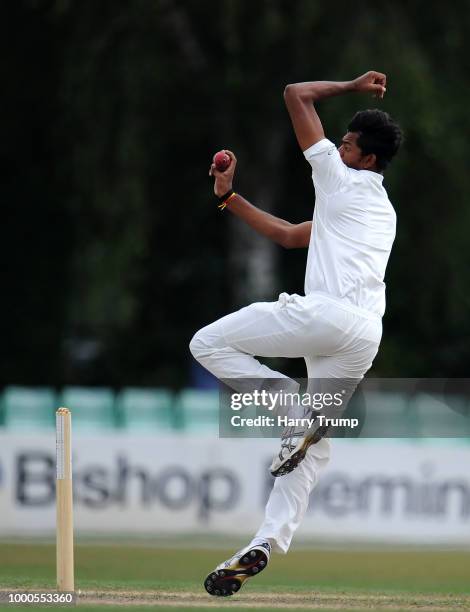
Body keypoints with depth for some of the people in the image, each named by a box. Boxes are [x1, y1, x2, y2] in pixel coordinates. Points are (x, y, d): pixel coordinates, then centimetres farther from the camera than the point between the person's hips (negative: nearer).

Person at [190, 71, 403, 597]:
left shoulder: (343, 179, 4)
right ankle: (266, 544, -3)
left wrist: (351, 85, 23)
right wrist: (230, 198, 34)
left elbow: (296, 95, 10)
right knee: (313, 447, 8)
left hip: (328, 312, -9)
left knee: (208, 343, -1)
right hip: (366, 337, 9)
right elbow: (288, 236, 35)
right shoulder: (383, 211, 30)